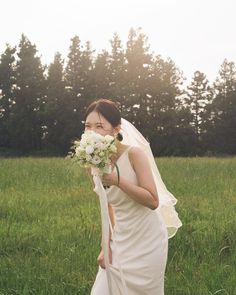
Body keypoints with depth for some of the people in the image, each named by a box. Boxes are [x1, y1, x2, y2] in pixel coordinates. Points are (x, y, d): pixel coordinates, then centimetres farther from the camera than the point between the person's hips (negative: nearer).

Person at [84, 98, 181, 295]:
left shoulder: (134, 154, -18)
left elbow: (153, 202, -21)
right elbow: (107, 206, 8)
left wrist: (117, 180, -29)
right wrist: (107, 244, 3)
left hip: (147, 240, -5)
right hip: (121, 240, 5)